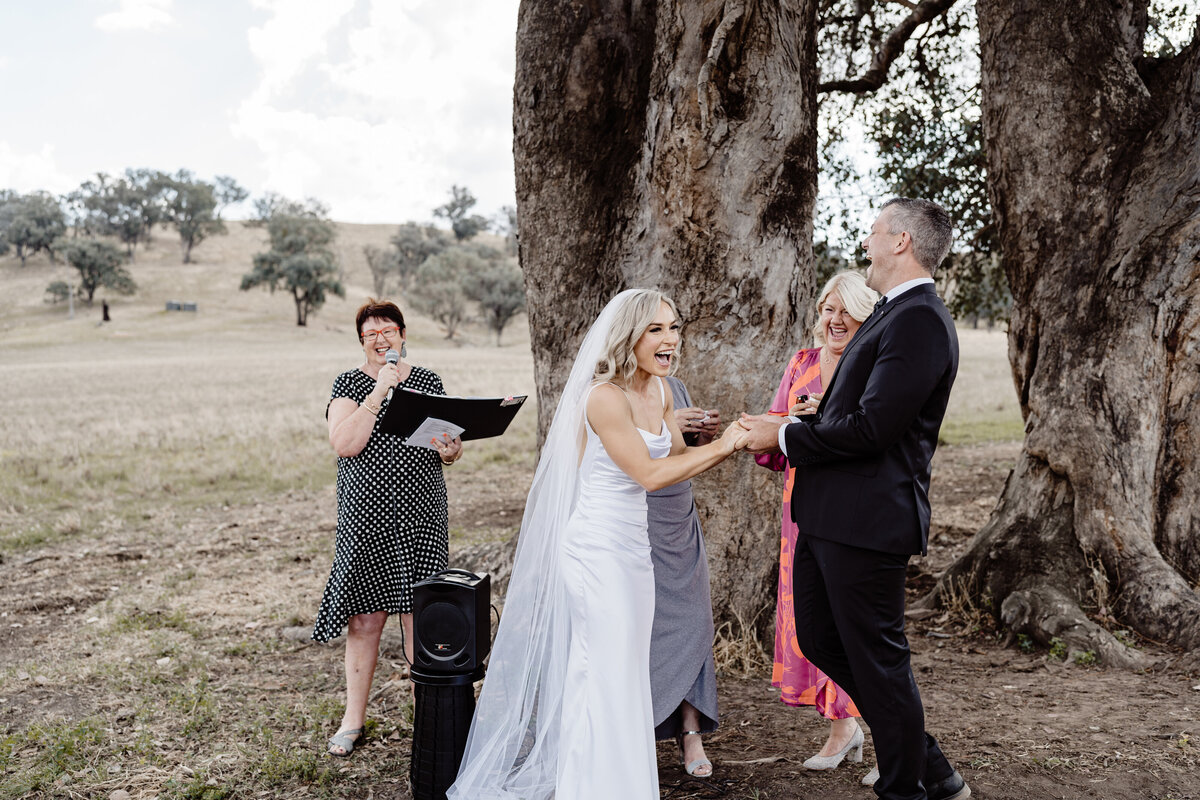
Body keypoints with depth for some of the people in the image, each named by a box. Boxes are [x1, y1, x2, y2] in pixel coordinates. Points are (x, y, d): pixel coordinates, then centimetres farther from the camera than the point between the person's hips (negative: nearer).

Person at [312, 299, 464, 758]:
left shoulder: (428, 381, 10)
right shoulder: (349, 384, 2)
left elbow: (453, 448, 13)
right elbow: (344, 445, -14)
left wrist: (450, 451, -11)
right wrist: (380, 391, -16)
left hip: (422, 516, 2)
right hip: (366, 518, -2)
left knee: (421, 617, 5)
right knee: (364, 619, 3)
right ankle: (353, 720, 19)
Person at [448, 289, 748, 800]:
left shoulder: (659, 392, 7)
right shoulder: (604, 396, -19)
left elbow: (679, 459, 13)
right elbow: (648, 473, -19)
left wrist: (730, 444, -2)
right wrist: (721, 446, -15)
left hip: (633, 547, 9)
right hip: (598, 549, -9)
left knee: (628, 675, 17)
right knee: (607, 676, -2)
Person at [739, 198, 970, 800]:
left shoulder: (919, 320, -16)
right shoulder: (892, 315, 17)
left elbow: (870, 428, -23)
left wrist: (784, 437, -12)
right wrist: (787, 429, 8)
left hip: (865, 519, -11)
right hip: (828, 517, 11)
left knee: (876, 656, 4)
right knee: (820, 642, 18)